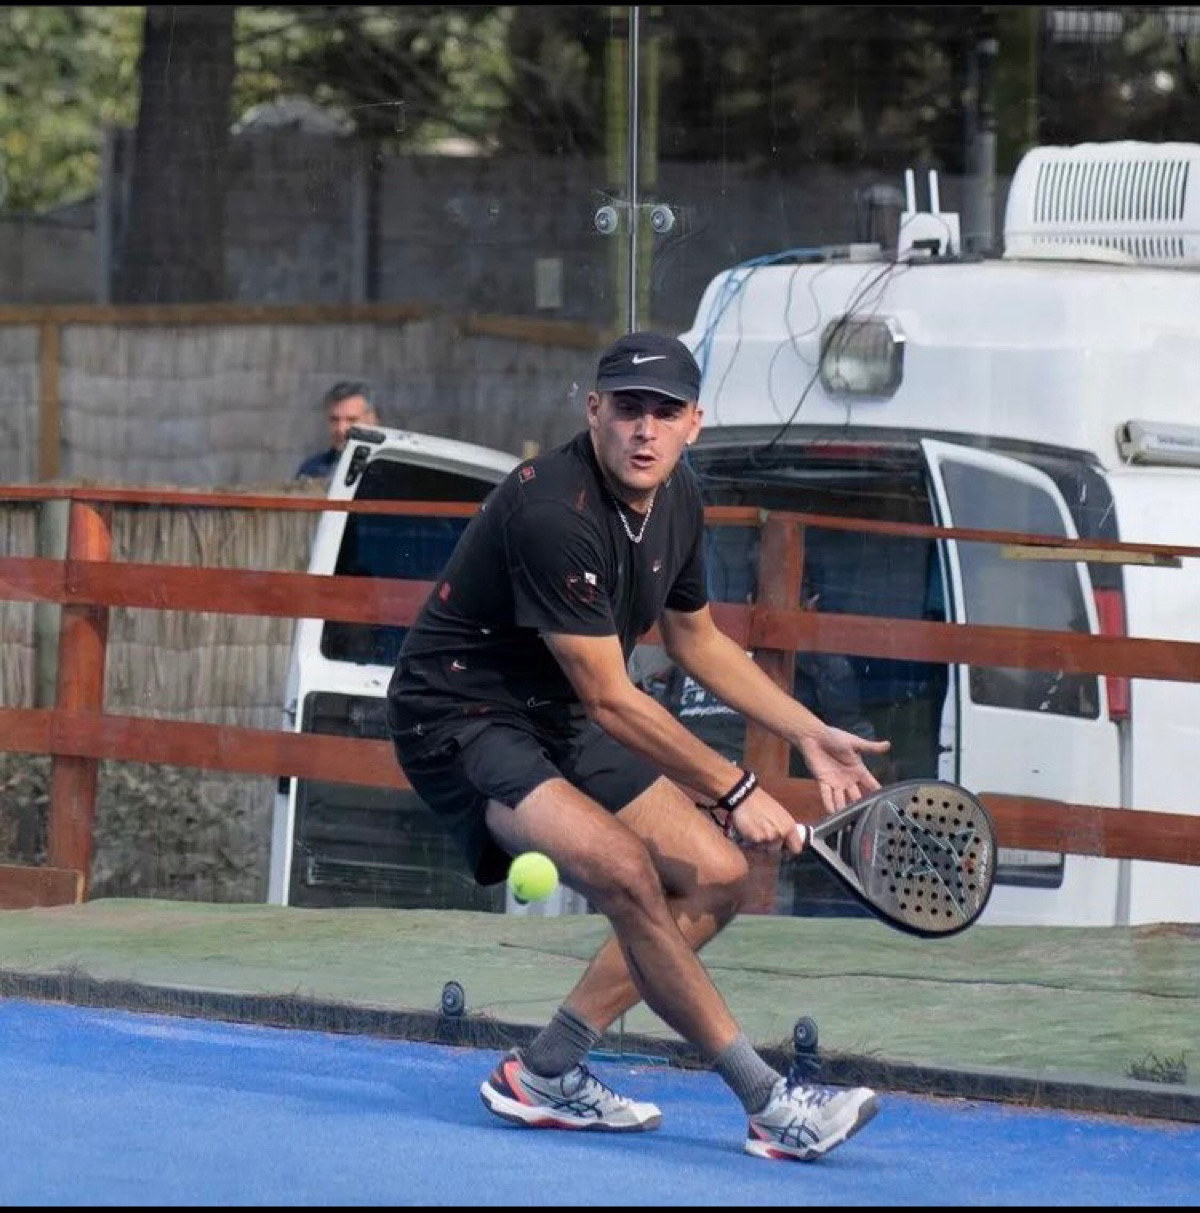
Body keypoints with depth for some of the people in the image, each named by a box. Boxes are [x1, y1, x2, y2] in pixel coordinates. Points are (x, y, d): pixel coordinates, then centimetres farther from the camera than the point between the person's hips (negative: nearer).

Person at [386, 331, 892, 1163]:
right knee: (624, 870, -30)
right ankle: (769, 1103, -24)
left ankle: (545, 1074, 7)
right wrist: (736, 790, -20)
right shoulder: (552, 510, -28)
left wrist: (812, 734, 14)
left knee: (715, 877, 4)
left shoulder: (676, 499, 1)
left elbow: (698, 640, 20)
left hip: (558, 723, 10)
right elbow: (609, 699, -25)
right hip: (461, 715, -10)